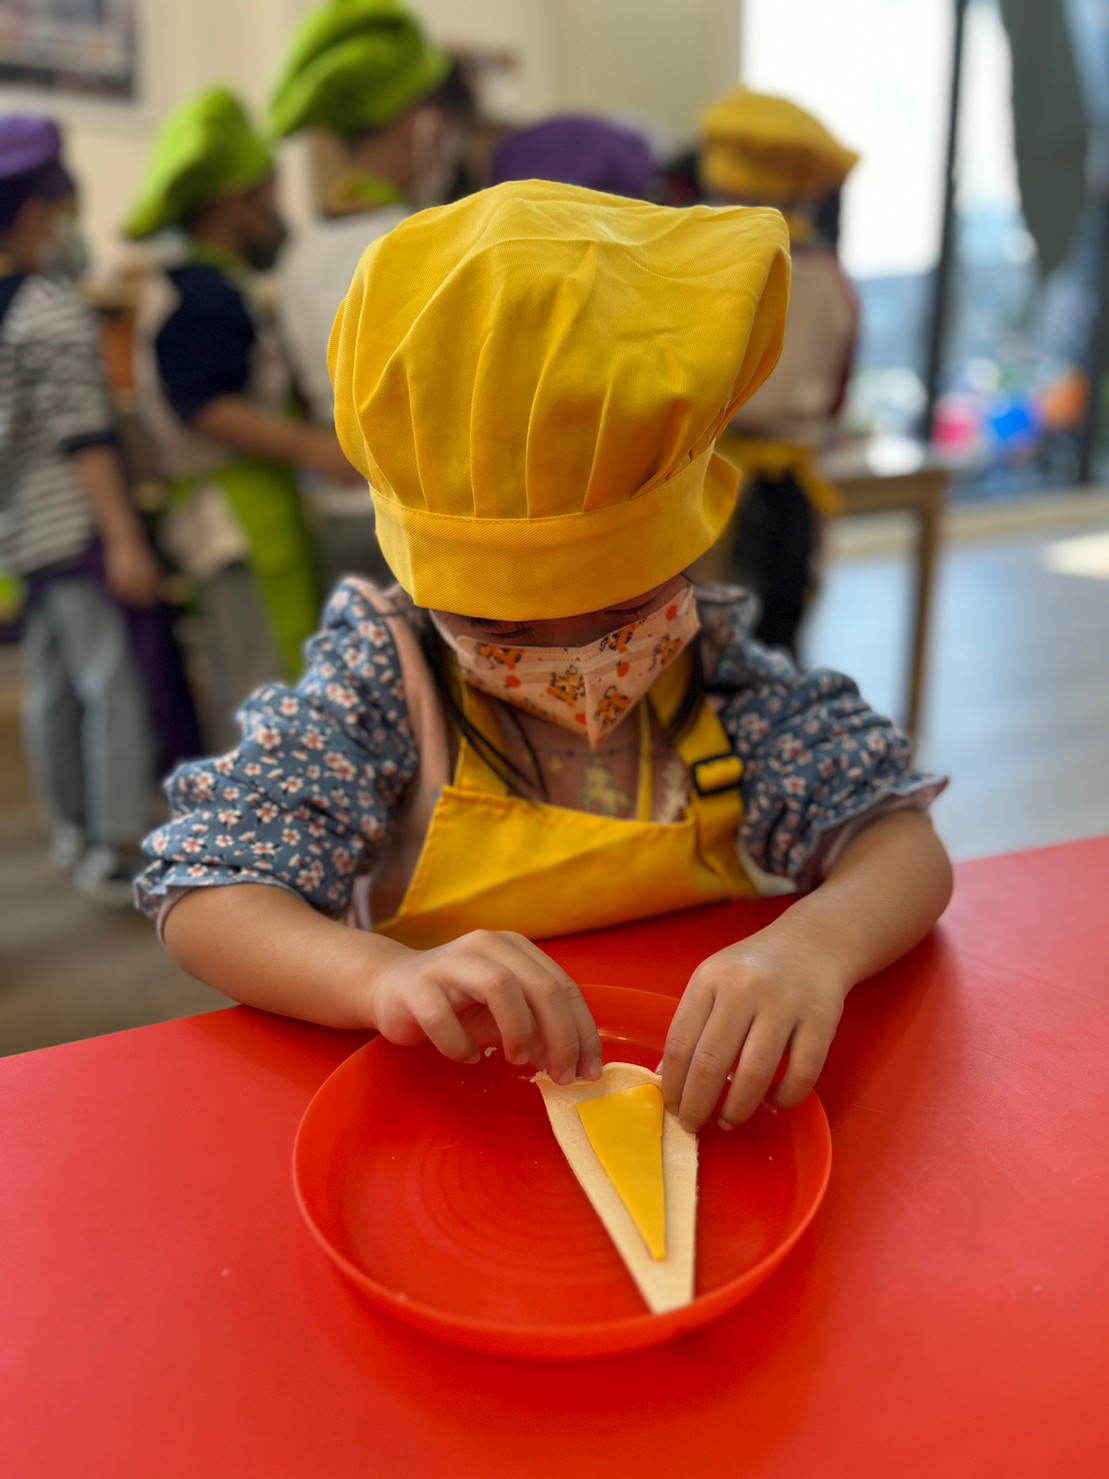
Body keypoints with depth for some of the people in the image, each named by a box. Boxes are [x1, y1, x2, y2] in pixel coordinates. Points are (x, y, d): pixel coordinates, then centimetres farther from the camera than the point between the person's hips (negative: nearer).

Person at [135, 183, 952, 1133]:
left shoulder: (713, 665, -5)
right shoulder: (386, 678, -9)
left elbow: (902, 843, -8)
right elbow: (203, 899, -13)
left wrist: (814, 945, -29)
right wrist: (385, 974, -32)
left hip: (701, 1090, 2)